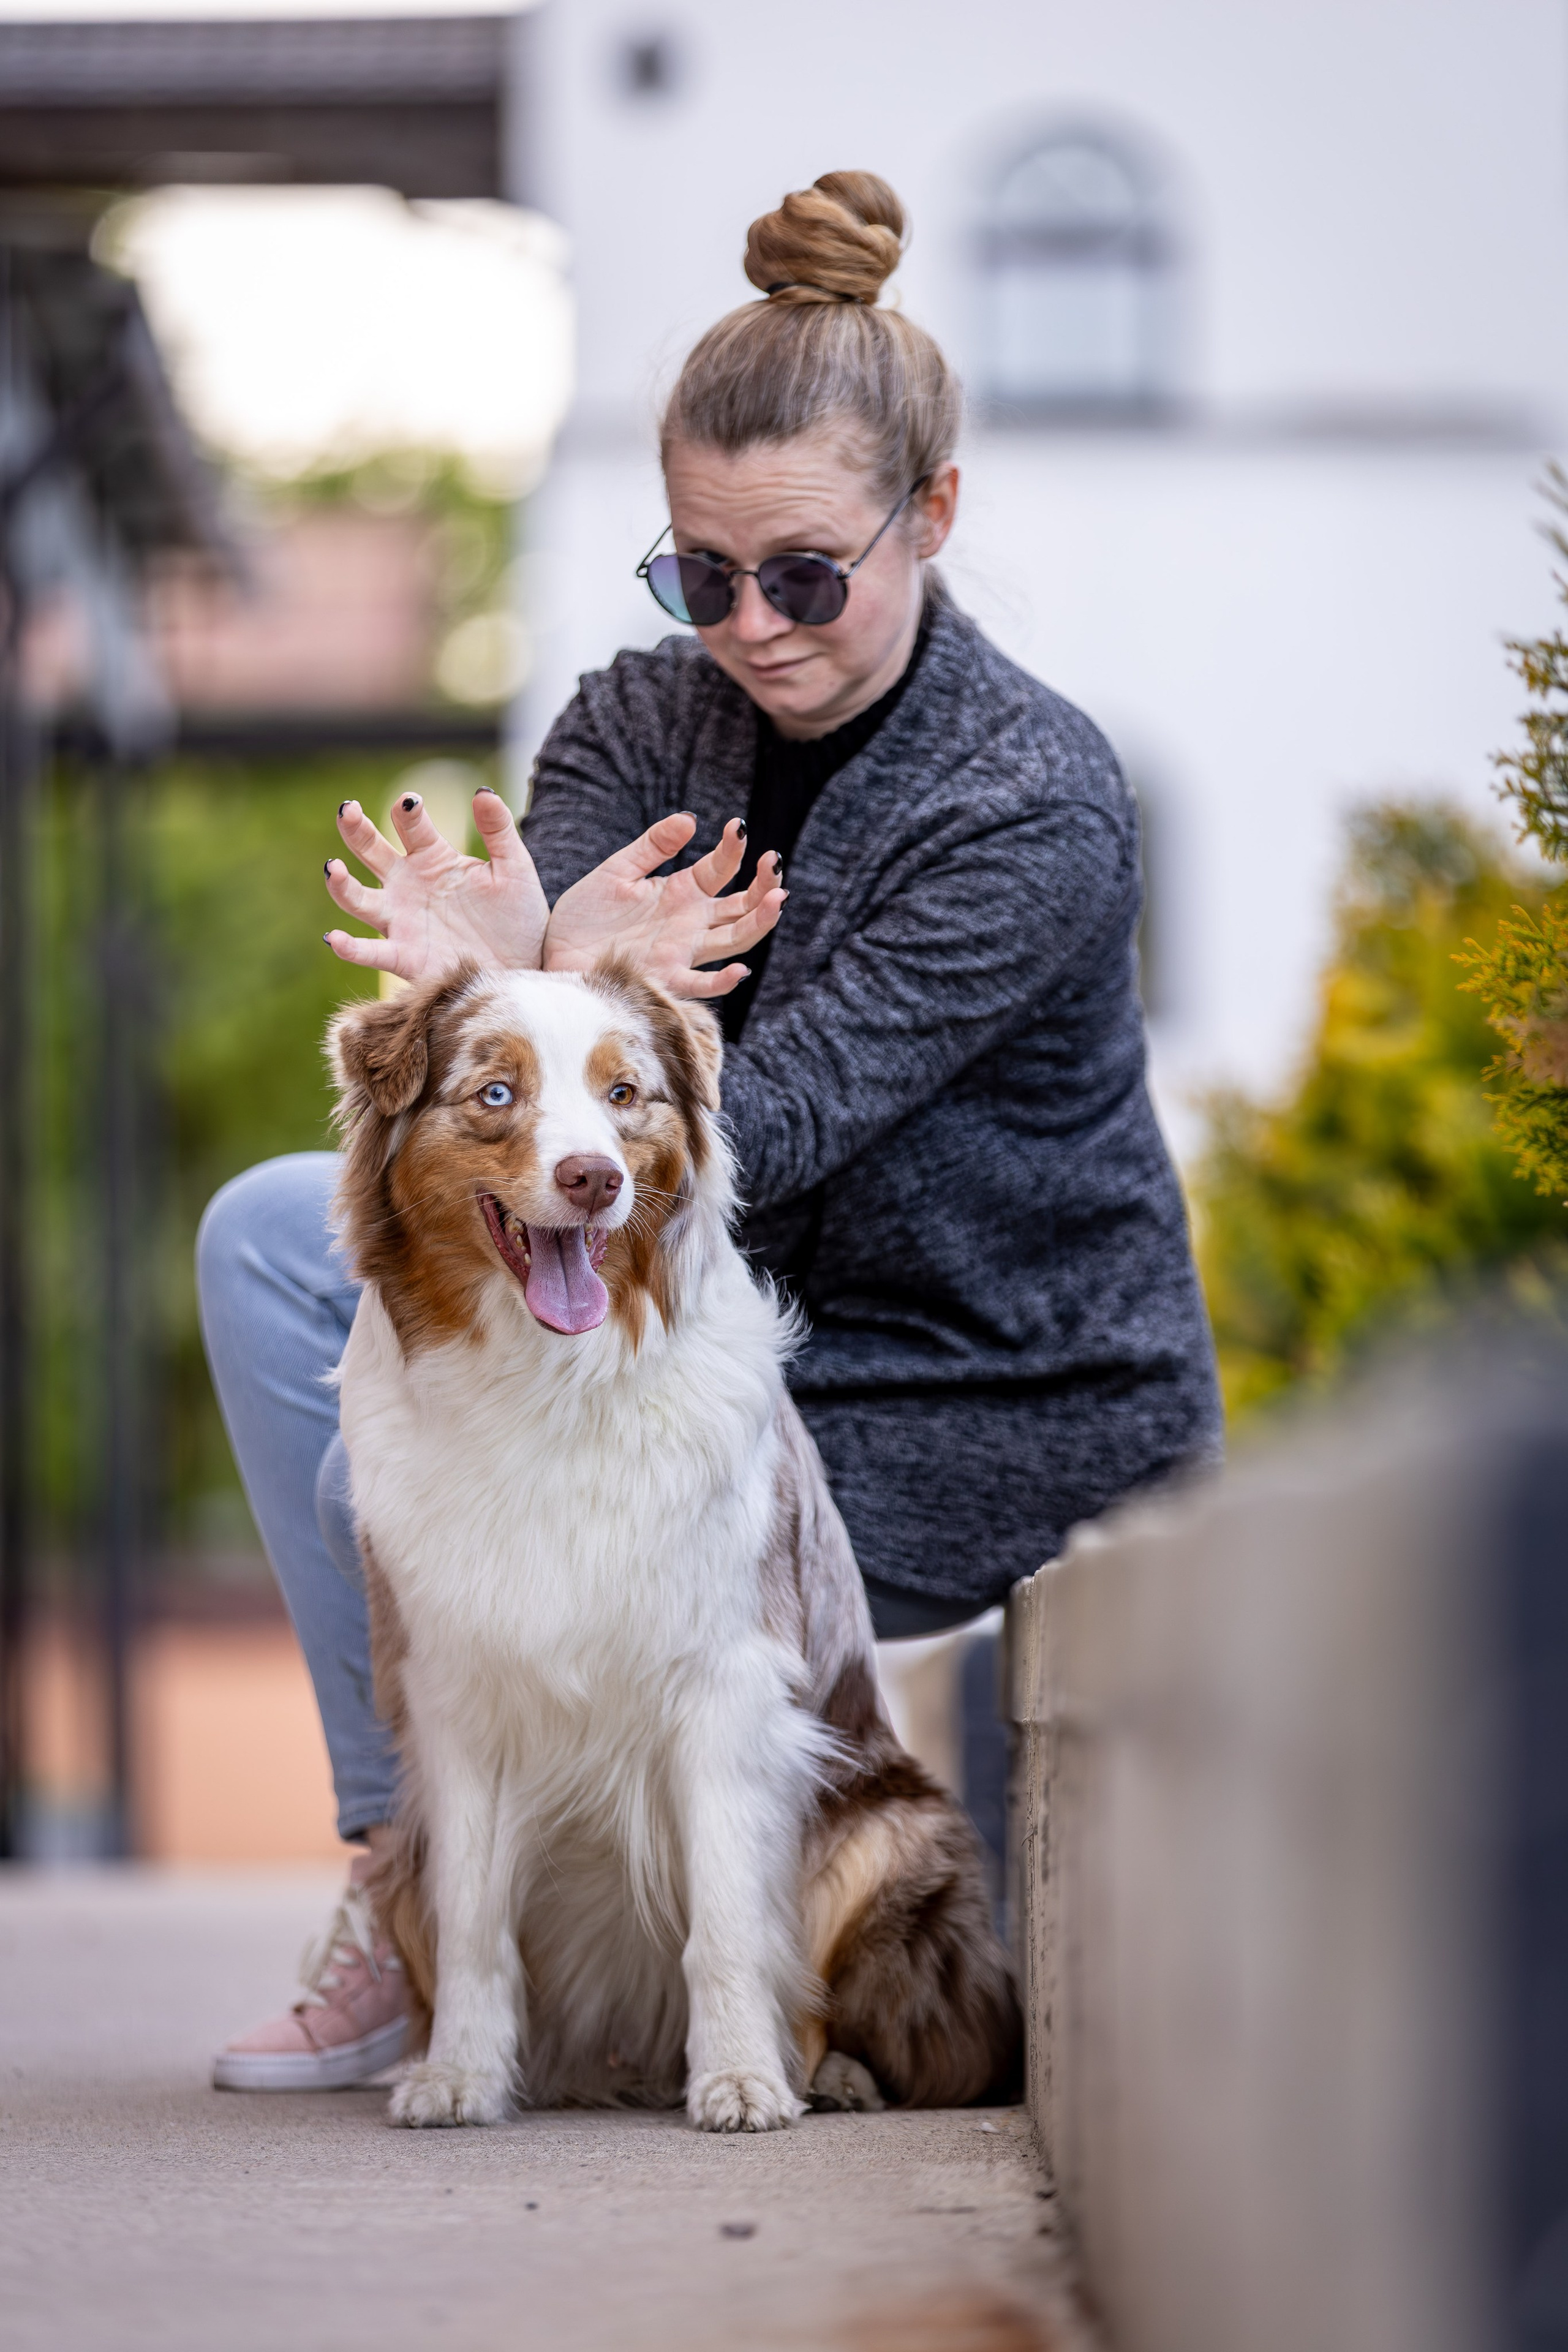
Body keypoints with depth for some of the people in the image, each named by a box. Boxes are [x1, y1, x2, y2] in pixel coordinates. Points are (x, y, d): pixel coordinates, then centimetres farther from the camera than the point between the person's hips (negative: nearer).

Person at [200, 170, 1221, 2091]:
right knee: (271, 1237, -5)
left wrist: (508, 995, -39)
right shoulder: (641, 725, -1)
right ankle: (404, 1854, 0)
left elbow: (748, 1141, -26)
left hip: (975, 1436, -7)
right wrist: (546, 976, -36)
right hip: (737, 1323, 7)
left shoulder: (1032, 807, -20)